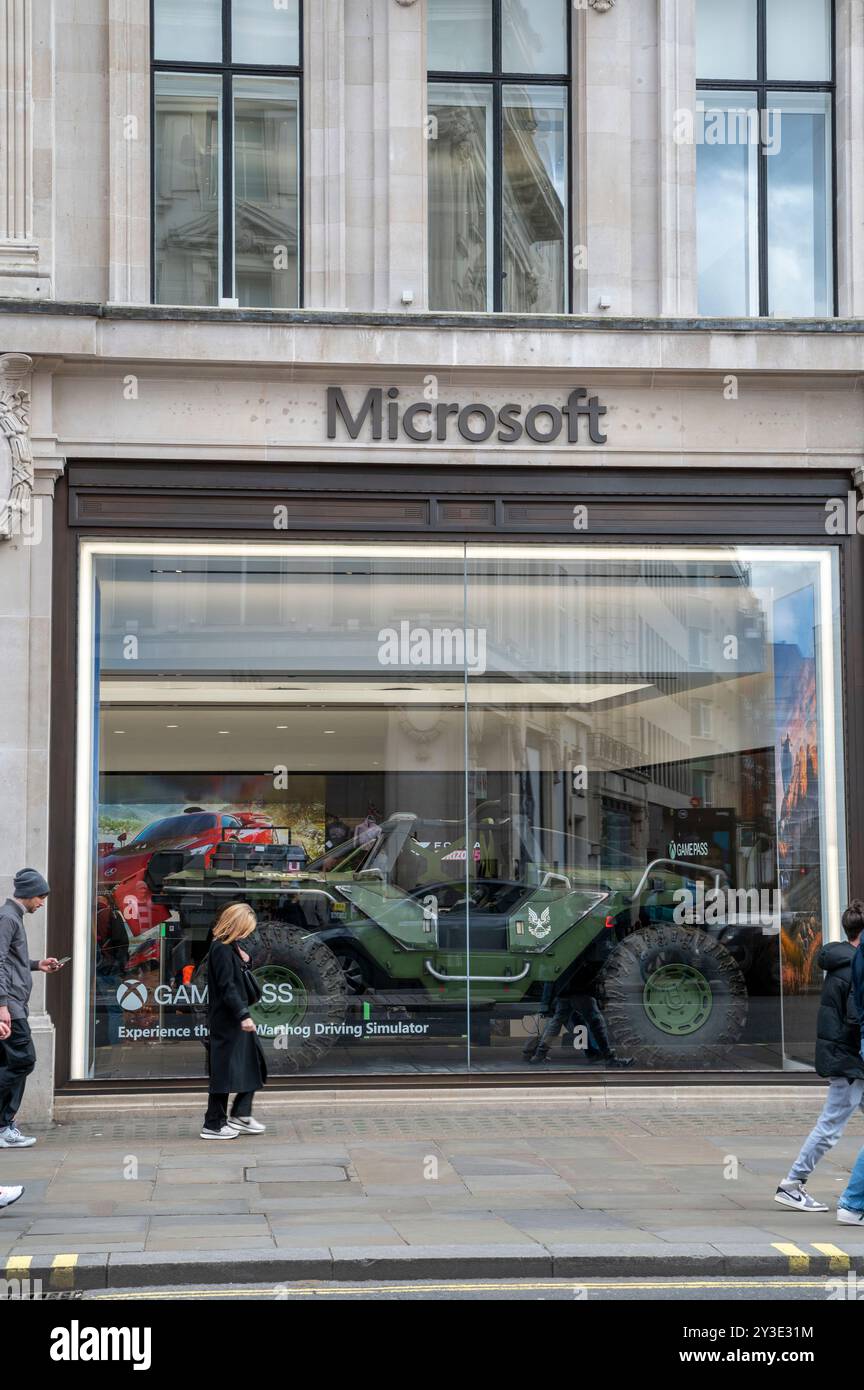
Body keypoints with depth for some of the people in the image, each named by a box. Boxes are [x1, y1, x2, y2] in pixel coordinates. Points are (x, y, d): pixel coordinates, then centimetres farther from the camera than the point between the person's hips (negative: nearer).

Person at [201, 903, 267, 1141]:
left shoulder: (231, 947, 14)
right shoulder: (221, 949, -16)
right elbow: (227, 987, -22)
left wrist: (244, 963, 4)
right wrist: (243, 1015, -25)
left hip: (235, 1019, 10)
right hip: (226, 1021, -10)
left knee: (252, 1065, 15)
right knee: (225, 1069, -4)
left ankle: (240, 1115, 22)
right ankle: (213, 1125, 3)